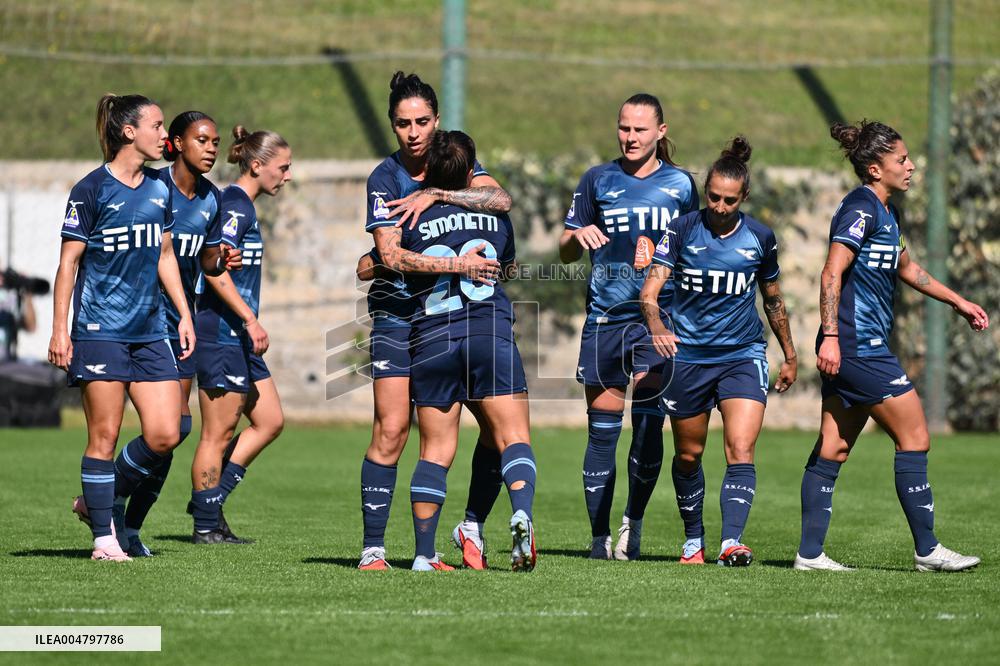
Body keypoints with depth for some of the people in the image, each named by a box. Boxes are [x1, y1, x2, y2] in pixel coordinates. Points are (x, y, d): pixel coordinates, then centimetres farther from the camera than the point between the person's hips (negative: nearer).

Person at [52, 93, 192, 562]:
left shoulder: (158, 190, 11)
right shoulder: (92, 190, -7)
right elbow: (68, 261, -6)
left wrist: (184, 313, 15)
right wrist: (59, 328, -9)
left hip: (149, 331, 6)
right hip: (100, 330, -6)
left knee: (165, 435, -2)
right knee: (104, 435, -4)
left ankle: (101, 500, 18)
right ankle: (103, 536, 4)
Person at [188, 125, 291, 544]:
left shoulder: (241, 206, 16)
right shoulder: (235, 205, -13)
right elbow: (215, 269, -23)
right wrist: (250, 320, -22)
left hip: (238, 336, 10)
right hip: (222, 333, -10)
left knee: (270, 421, 11)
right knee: (218, 433, -4)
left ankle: (209, 500, 13)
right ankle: (206, 525, 3)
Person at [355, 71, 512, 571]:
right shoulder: (385, 178, -9)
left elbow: (500, 199, -17)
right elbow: (390, 256, -20)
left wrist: (436, 195, -25)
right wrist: (455, 265, -27)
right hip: (399, 317, -4)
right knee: (391, 431, -12)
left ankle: (472, 527, 15)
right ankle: (372, 548, -6)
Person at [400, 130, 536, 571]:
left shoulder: (412, 223, 1)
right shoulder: (495, 216, 9)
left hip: (431, 340, 0)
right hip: (490, 333, 0)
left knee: (435, 451, 5)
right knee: (513, 437, -1)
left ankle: (424, 553, 1)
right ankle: (522, 516, -28)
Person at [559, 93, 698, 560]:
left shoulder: (680, 184, 7)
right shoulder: (597, 181, 8)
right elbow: (565, 252, 9)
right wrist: (578, 236, -12)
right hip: (604, 319, 1)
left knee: (648, 420, -15)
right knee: (602, 429, 2)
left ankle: (632, 522, -1)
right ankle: (600, 536, 10)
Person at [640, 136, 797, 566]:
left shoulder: (760, 238, 0)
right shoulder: (683, 229, -5)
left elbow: (773, 299, 15)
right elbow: (650, 288, -13)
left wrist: (790, 356, 20)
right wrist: (656, 326, -33)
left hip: (743, 357, 0)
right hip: (687, 357, 0)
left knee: (741, 451, -17)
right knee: (687, 456, 11)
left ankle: (732, 543, -24)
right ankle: (693, 540, 29)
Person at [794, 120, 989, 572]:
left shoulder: (885, 212, 18)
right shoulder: (861, 209, -13)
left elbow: (905, 268, 32)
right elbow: (832, 273, -20)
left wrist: (958, 302, 34)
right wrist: (829, 336, -26)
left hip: (848, 352, 10)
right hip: (859, 346, -10)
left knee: (833, 449, 7)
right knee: (914, 438, -4)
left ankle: (810, 552, 7)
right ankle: (927, 549, 1)